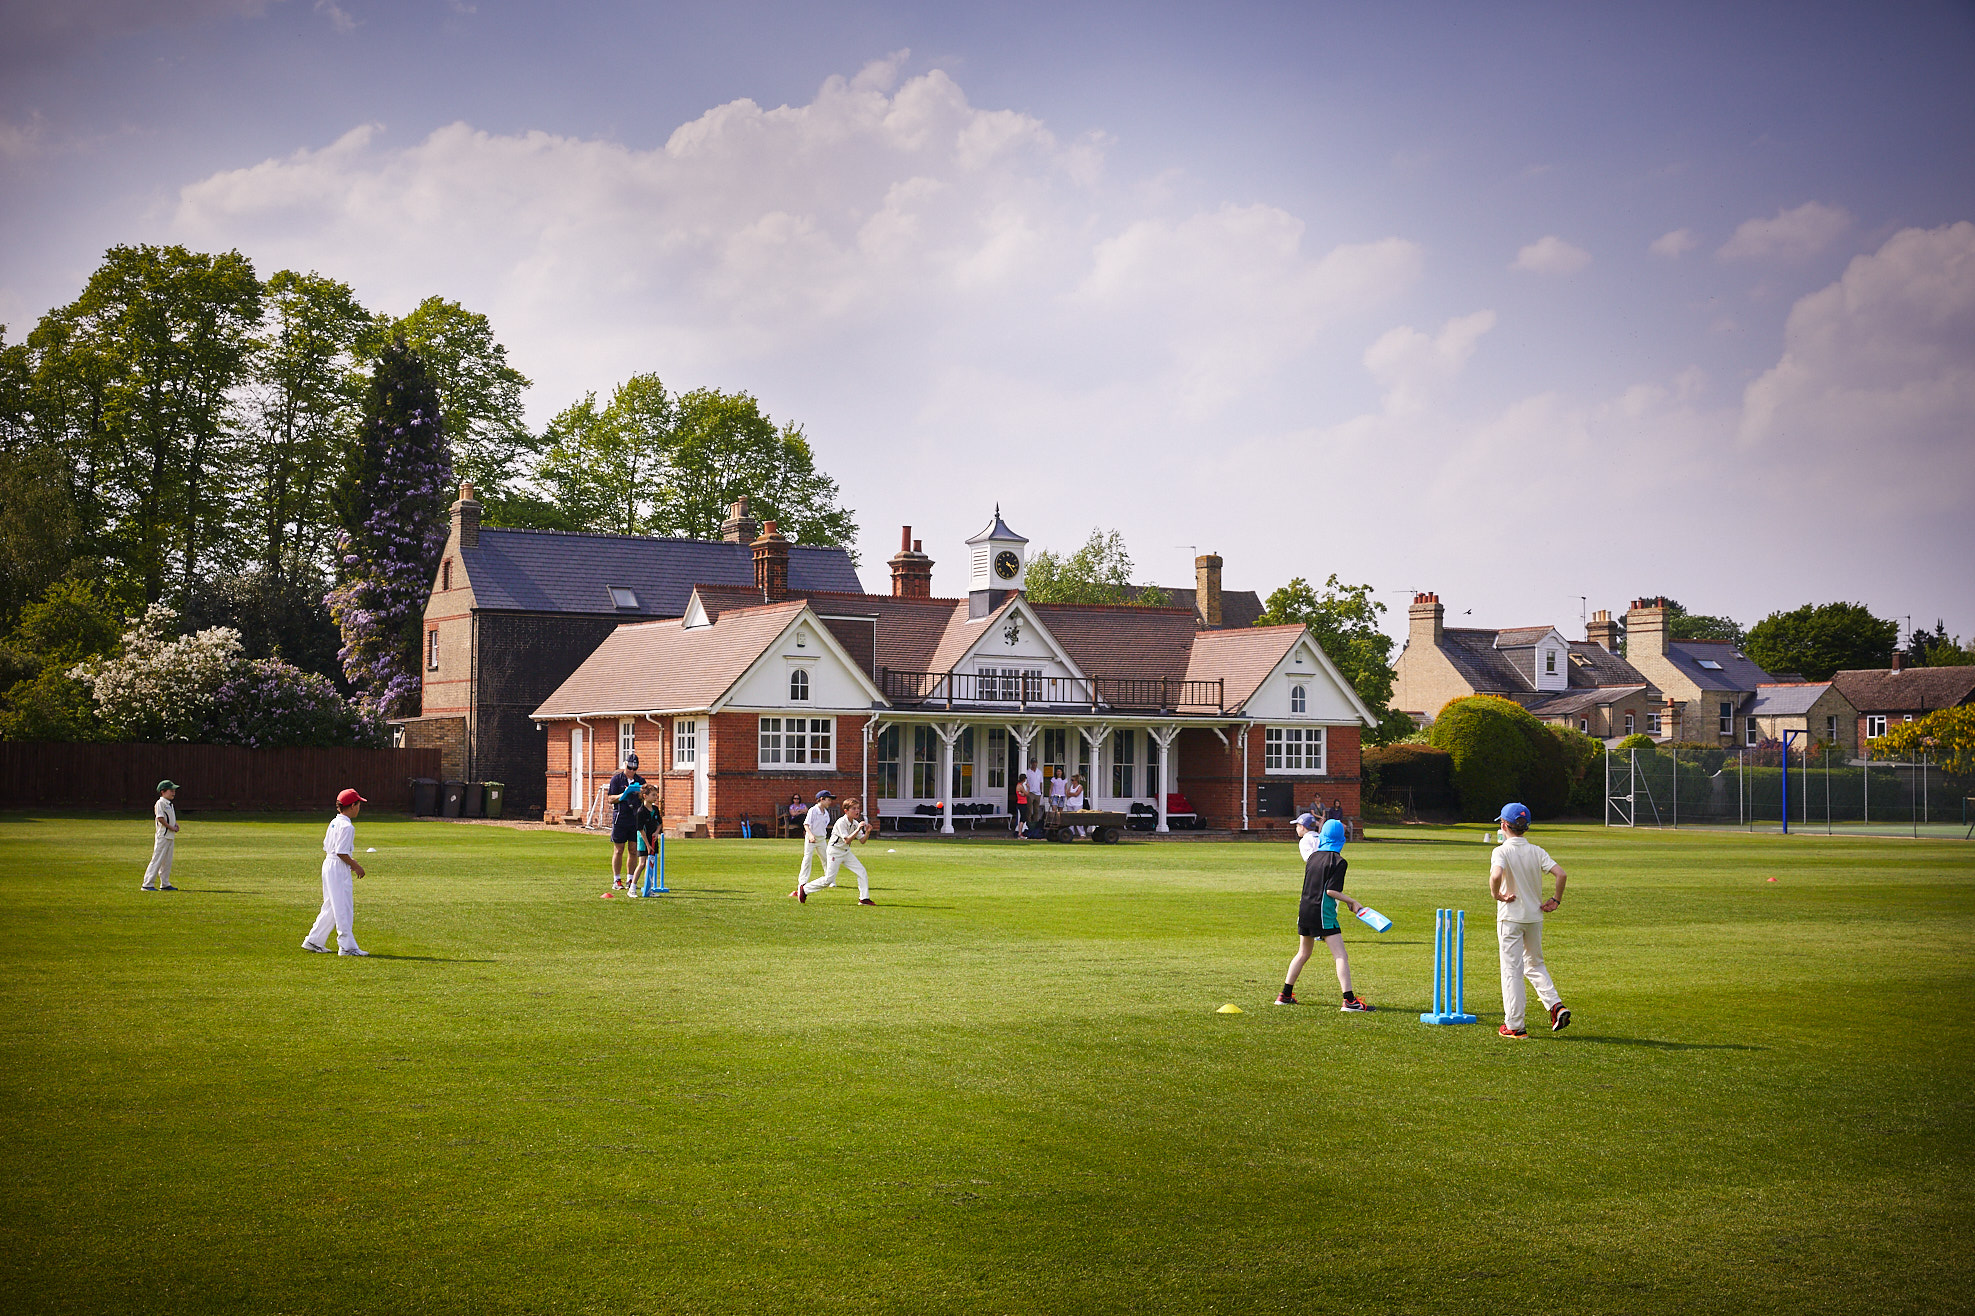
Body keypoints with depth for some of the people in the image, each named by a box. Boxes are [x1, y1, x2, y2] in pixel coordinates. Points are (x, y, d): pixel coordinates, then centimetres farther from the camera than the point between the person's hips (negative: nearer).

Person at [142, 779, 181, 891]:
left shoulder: (170, 804, 18)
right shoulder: (160, 803, -10)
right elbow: (160, 818, -18)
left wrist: (176, 825, 5)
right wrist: (171, 827, -16)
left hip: (171, 836, 9)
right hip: (163, 835, -9)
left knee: (167, 861, 12)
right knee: (157, 860, -10)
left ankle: (165, 884, 17)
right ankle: (147, 884, -9)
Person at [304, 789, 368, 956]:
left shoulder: (334, 822, 12)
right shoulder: (347, 826, -17)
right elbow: (341, 852, -21)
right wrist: (355, 866, -10)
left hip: (328, 865, 10)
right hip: (339, 869, -10)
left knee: (331, 907, 16)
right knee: (344, 908, -5)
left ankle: (313, 941, 20)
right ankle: (347, 946, -2)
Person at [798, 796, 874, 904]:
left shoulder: (855, 824, 2)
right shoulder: (841, 822, -21)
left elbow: (862, 840, 5)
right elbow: (847, 840, -28)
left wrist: (867, 832, -14)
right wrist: (858, 829, -32)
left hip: (846, 852, 8)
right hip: (835, 852, -8)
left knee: (862, 873, -3)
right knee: (828, 879, -9)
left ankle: (864, 898, 3)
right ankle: (804, 890, 6)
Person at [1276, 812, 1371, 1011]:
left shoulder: (1313, 856, 10)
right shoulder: (1338, 861, -9)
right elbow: (1332, 890, -17)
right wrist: (1352, 902, -9)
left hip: (1305, 910, 7)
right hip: (1322, 912, -7)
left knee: (1303, 953, 22)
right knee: (1341, 955, -9)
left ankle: (1285, 995, 26)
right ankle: (1349, 1000, -20)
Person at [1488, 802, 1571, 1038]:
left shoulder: (1502, 851, -12)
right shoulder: (1537, 851, 1)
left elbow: (1496, 875, -33)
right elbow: (1560, 873, -10)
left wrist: (1496, 894, -15)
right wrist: (1556, 901, 0)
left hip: (1510, 917, -5)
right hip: (1535, 915, 5)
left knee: (1511, 970, 2)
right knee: (1535, 964, 22)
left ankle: (1514, 1025, 4)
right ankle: (1556, 1005, 3)